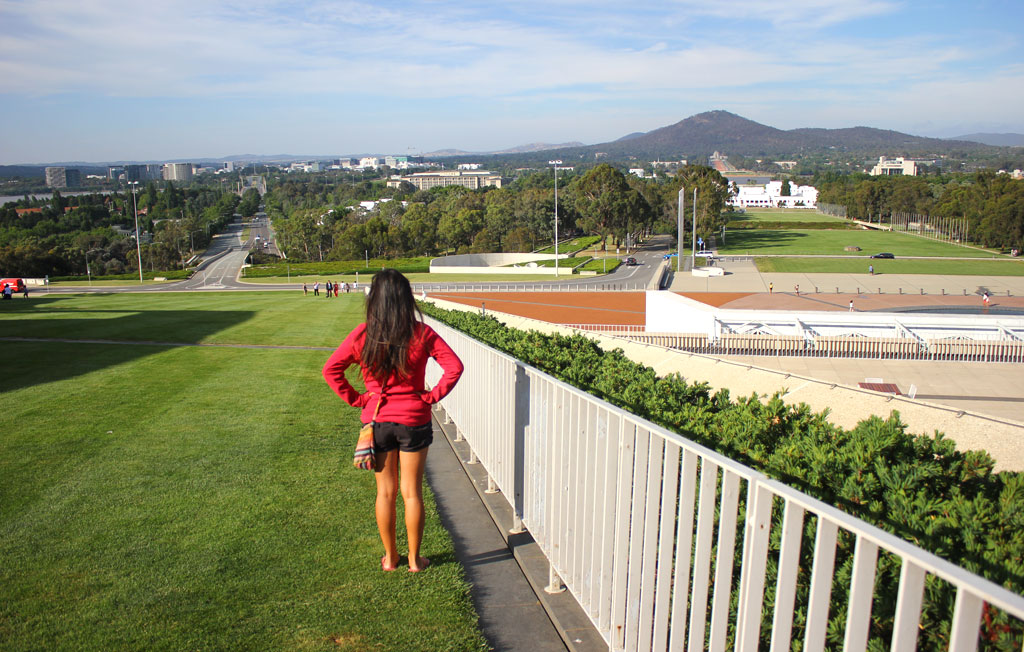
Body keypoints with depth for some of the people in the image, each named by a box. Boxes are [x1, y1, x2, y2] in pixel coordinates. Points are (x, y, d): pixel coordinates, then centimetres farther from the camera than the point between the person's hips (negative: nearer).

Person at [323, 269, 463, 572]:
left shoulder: (362, 335, -7)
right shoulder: (421, 334, -9)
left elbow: (331, 370, -5)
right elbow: (454, 367, -12)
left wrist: (356, 399, 1)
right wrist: (431, 397, -6)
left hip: (377, 421, 1)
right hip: (414, 420, -1)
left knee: (385, 491, 14)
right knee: (412, 491, 11)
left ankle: (390, 557, 28)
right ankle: (414, 559, 22)